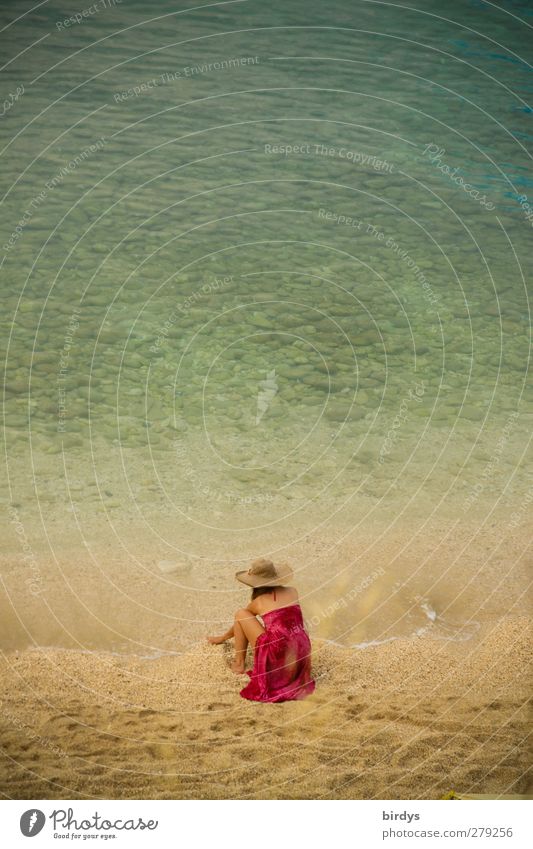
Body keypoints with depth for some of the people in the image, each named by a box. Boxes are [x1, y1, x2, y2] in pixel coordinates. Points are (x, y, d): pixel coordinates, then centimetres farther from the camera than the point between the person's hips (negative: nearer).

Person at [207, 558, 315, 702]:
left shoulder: (258, 601, 9)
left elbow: (239, 619, 30)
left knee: (240, 613, 14)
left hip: (277, 656, -4)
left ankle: (239, 664, 16)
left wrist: (222, 638, 50)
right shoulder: (292, 592, 15)